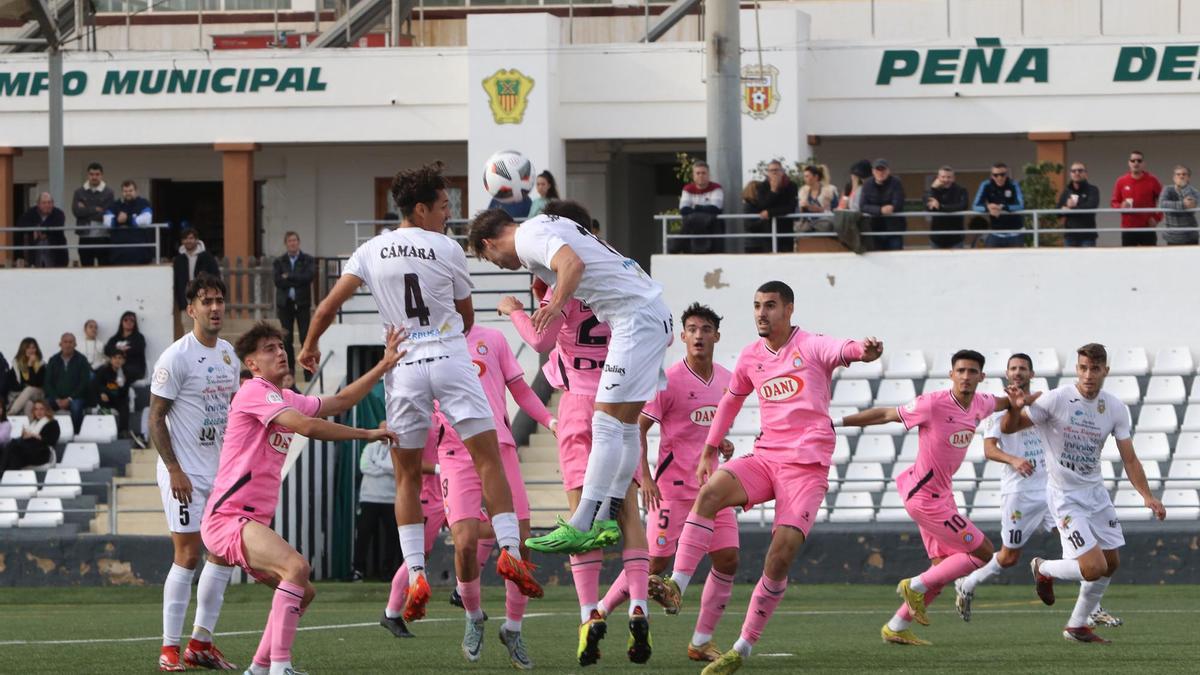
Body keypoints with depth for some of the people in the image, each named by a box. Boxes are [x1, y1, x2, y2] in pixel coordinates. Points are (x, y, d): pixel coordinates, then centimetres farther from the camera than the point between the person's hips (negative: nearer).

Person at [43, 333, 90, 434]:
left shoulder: (81, 360, 3)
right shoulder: (53, 360, 10)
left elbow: (84, 383, -5)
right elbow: (48, 382, 5)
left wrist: (69, 399, -14)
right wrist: (57, 399, -10)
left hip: (75, 397, -2)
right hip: (56, 397, 2)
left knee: (76, 407, -36)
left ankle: (76, 434, -27)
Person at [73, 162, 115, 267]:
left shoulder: (108, 192, 1)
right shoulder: (79, 192, 8)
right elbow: (76, 211, -6)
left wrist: (86, 211, -7)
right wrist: (96, 210, -8)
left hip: (103, 237, -2)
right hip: (85, 238, 2)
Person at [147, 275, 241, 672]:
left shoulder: (228, 354, 10)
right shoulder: (176, 357, -13)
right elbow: (156, 418, -13)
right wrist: (174, 470, -18)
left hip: (220, 471, 8)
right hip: (184, 474, -8)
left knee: (224, 554, 7)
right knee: (188, 555, -10)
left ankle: (201, 643, 16)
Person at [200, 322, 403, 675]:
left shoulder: (287, 400, 19)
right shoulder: (255, 392, -10)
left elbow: (340, 401, 24)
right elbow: (307, 426, -22)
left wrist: (384, 365, 16)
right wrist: (367, 434, -15)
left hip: (253, 523, 11)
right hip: (227, 518, -11)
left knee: (303, 592, 18)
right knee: (297, 566, -30)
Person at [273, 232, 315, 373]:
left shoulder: (308, 260, 5)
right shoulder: (279, 262, 8)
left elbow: (309, 276, -12)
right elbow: (277, 281, -6)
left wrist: (289, 277, -10)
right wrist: (297, 281, -10)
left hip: (302, 303, -2)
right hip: (285, 303, 2)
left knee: (306, 337, -7)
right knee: (286, 339, 1)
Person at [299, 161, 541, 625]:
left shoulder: (371, 252, 6)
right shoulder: (447, 250, 0)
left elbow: (328, 307, 2)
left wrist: (310, 347, 20)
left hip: (403, 367, 2)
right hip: (450, 358, -2)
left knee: (407, 476, 10)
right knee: (488, 457, 1)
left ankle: (415, 574, -1)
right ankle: (509, 551, -12)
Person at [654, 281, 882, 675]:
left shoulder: (811, 347, -3)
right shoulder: (751, 357, 14)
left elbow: (841, 350, -25)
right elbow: (731, 401, 31)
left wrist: (863, 350, -50)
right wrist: (709, 451, 29)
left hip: (807, 466, -5)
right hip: (765, 457, 5)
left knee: (781, 553, -14)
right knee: (711, 491, -25)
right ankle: (677, 586, -32)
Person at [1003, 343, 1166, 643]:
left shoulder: (1116, 409, -2)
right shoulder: (1057, 400, -16)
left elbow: (1129, 459, 1)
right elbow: (1008, 429, -11)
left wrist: (1147, 495, -12)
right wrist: (1015, 408, -33)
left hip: (1095, 492, 6)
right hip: (1065, 496, -6)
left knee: (1111, 562, 10)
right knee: (1094, 568, -15)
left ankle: (1077, 626, 28)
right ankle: (1044, 569, 16)